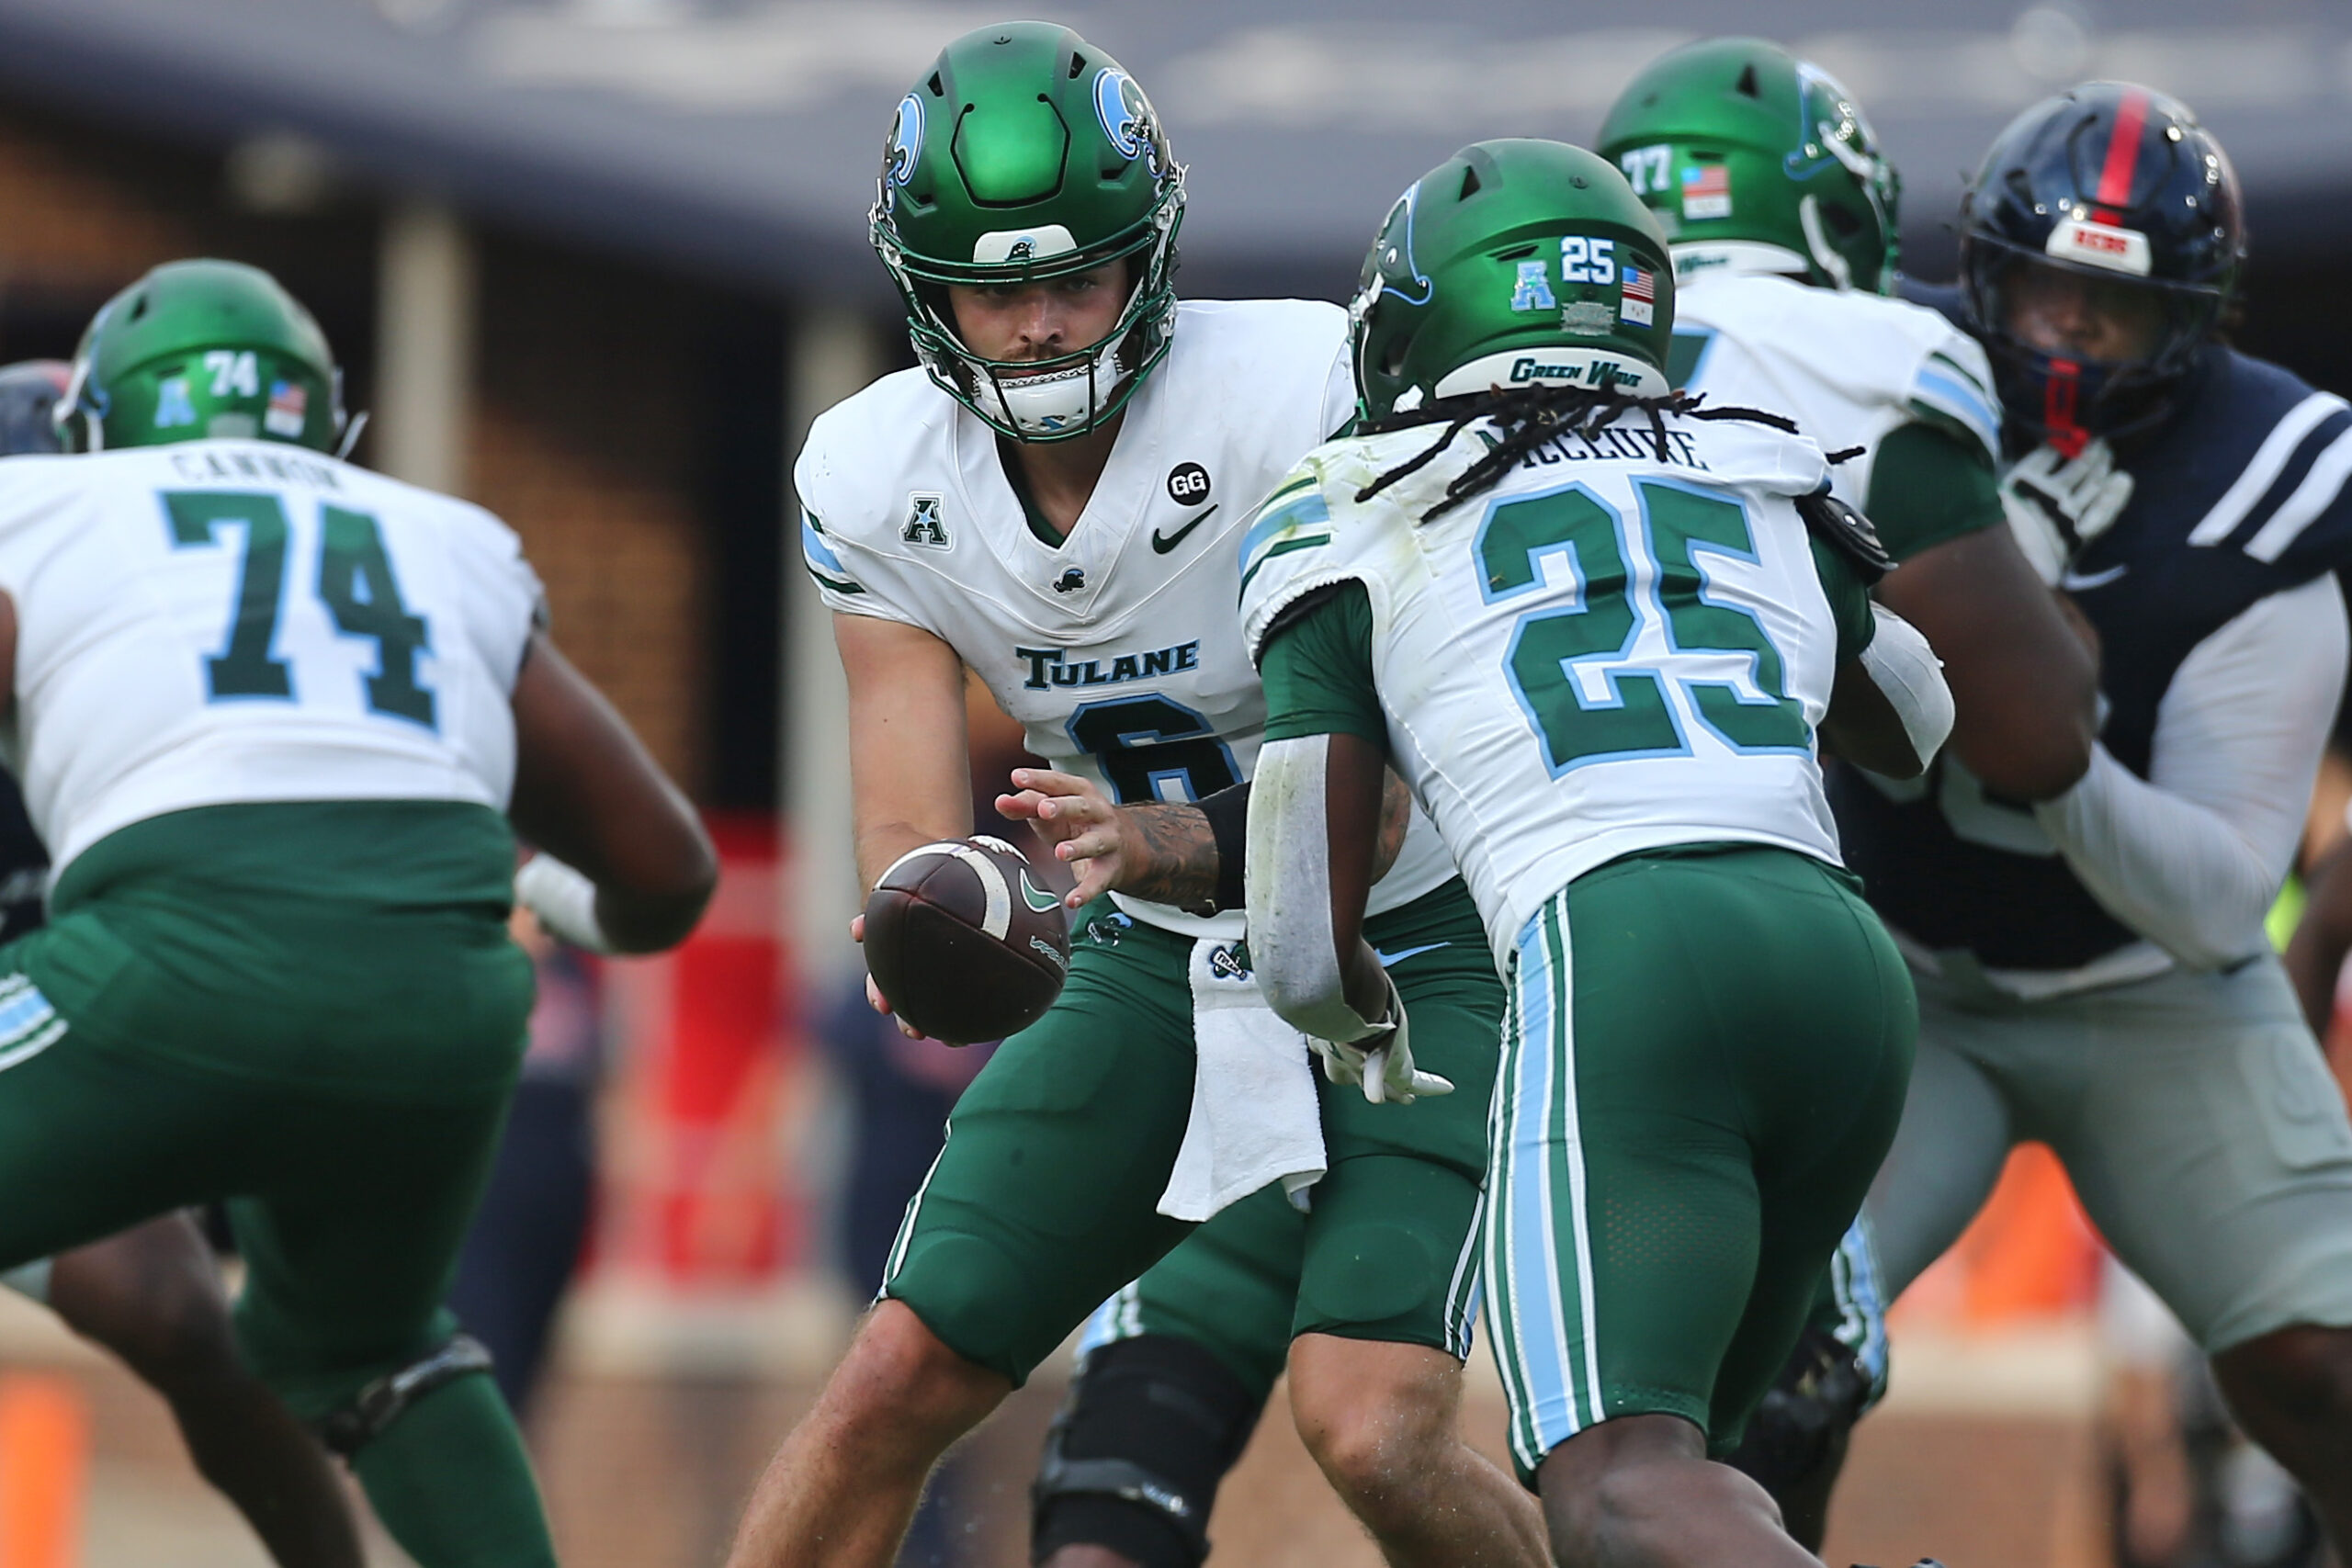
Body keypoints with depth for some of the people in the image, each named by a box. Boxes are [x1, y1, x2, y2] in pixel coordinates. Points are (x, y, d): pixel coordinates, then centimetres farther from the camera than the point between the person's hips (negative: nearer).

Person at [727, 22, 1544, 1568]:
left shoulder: (1297, 398, -25)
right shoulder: (880, 478, -9)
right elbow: (911, 831, -10)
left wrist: (1191, 846, -45)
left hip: (1407, 939, -4)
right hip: (1160, 962, 5)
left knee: (1373, 1436, -21)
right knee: (896, 1386, -2)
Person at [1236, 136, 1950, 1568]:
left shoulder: (1348, 539, 15)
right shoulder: (1771, 492, 25)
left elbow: (1308, 952, 15)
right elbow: (1910, 728, 47)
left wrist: (1370, 1018, 38)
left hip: (1614, 964, -5)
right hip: (1845, 959, 5)